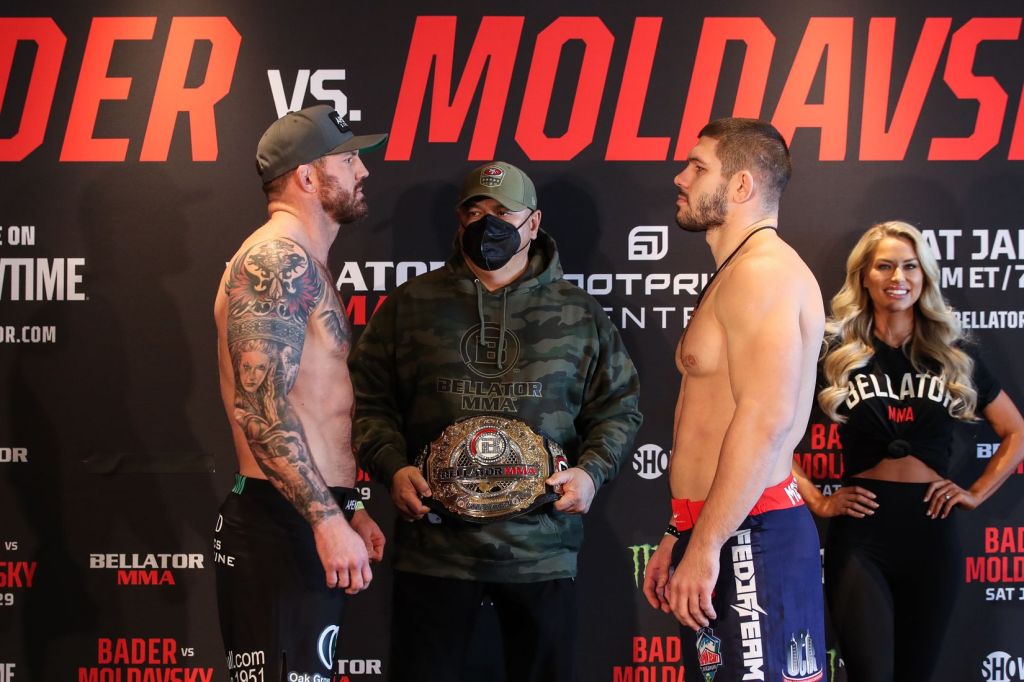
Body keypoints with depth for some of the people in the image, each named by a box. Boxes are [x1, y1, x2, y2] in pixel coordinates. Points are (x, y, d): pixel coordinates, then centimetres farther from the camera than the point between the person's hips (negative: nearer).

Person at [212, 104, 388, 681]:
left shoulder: (304, 265, 20)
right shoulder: (278, 258, -12)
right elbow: (260, 406, -22)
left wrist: (349, 508, 24)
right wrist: (328, 521, -24)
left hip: (310, 522, 10)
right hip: (284, 527, -10)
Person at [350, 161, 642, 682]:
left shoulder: (581, 314, 8)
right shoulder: (410, 305, 8)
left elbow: (617, 406, 11)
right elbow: (368, 399, 8)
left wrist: (591, 470, -6)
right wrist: (393, 467, -8)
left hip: (542, 552, 1)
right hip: (434, 545, 0)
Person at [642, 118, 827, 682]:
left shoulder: (764, 272, -12)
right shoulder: (735, 276, 21)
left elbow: (765, 419, -23)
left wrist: (704, 548, -23)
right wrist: (679, 537, 22)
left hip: (751, 539, -10)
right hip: (713, 537, 10)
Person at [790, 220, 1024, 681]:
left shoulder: (955, 356, 6)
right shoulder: (836, 354, -1)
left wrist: (977, 493, 6)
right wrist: (816, 501, -4)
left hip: (933, 533, 3)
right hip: (859, 532, -2)